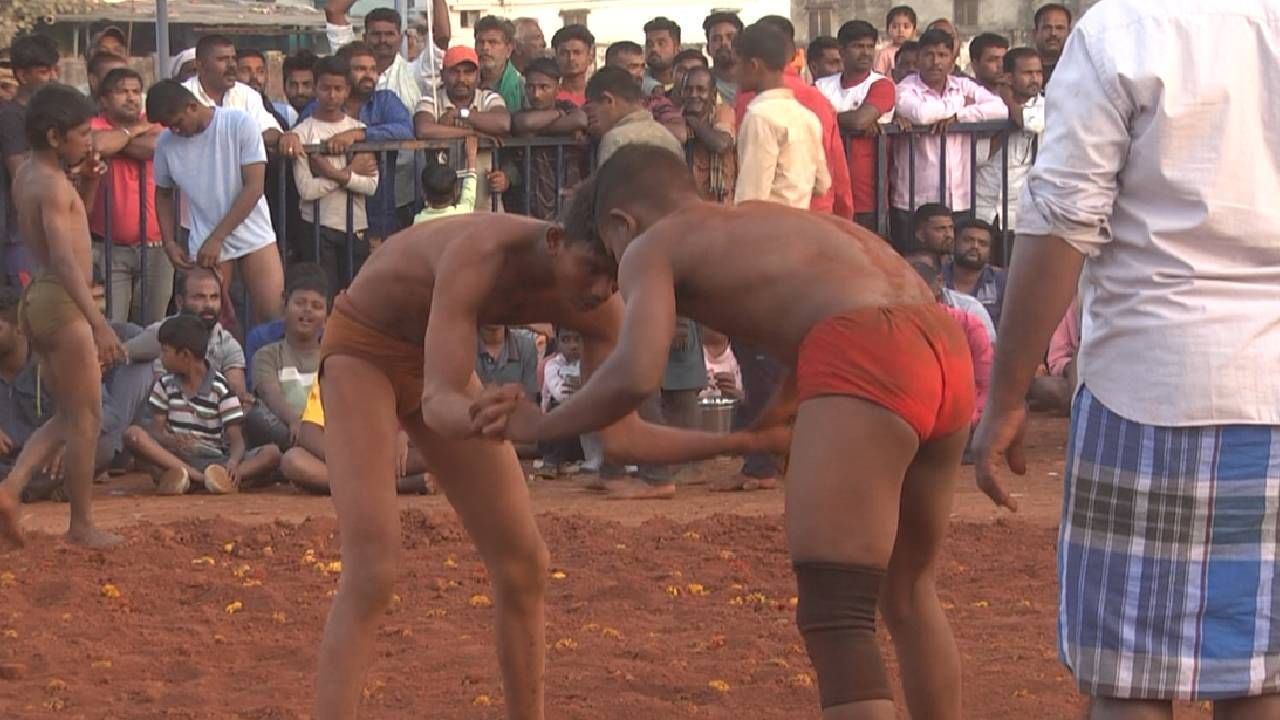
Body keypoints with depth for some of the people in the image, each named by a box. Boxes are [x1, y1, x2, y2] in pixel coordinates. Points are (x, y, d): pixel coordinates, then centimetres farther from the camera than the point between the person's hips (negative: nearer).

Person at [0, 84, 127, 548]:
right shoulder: (53, 184, -16)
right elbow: (64, 258, -25)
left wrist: (89, 183, 10)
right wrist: (99, 324, -30)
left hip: (38, 301, 9)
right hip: (62, 302, -9)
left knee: (69, 416, 17)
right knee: (86, 419, 1)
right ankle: (82, 526, 7)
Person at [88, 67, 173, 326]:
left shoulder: (154, 125, 8)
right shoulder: (96, 125, -1)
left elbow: (156, 147, -14)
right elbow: (98, 144, -25)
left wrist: (116, 140, -8)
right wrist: (133, 131, -7)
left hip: (156, 247, 3)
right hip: (109, 249, -3)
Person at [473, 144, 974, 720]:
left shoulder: (652, 248, 14)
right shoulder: (775, 219, 35)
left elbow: (635, 376, -3)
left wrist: (538, 428, 12)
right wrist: (781, 410, 56)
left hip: (865, 361, -8)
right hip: (949, 353, 8)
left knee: (835, 623, -11)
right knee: (907, 593, 26)